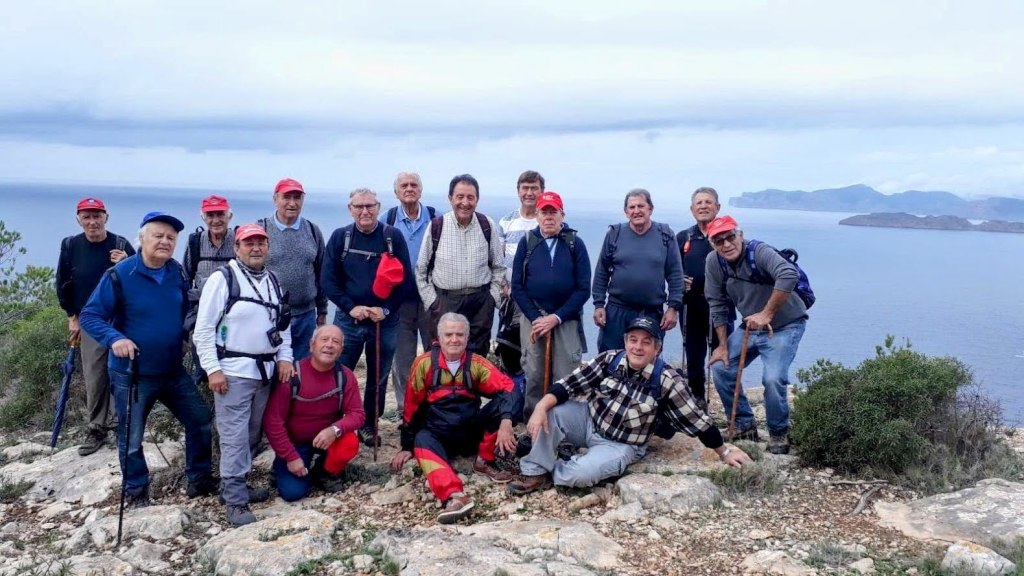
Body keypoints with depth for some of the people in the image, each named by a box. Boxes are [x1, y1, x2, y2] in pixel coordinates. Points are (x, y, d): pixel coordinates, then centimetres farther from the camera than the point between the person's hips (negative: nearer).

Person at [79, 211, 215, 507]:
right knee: (131, 438, 7)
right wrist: (114, 338, -29)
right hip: (131, 375, -5)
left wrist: (188, 335, 6)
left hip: (173, 370, 5)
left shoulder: (177, 273, 1)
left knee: (200, 420, 11)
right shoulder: (119, 275, -16)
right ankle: (136, 491, 28)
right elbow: (90, 316, -15)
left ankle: (199, 478, 29)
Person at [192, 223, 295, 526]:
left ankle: (236, 485, 28)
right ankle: (234, 501, 2)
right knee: (235, 438, -5)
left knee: (253, 434, 14)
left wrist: (284, 357, 7)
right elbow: (204, 328, -10)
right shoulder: (222, 278, -9)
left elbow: (282, 322, 20)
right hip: (233, 372, -7)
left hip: (264, 371, 7)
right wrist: (213, 369, -15)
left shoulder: (272, 281, 13)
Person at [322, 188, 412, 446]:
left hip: (385, 321, 0)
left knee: (378, 377, 11)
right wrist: (351, 307, -12)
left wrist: (385, 309, -12)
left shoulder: (394, 237, -2)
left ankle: (370, 425, 25)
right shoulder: (339, 237, 0)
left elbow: (405, 280, -2)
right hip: (348, 319, 0)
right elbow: (328, 280, -1)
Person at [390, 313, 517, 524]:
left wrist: (506, 421, -33)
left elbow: (507, 387, -15)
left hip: (471, 432, 2)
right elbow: (412, 406, 1)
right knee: (422, 441, -35)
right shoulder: (425, 363, -6)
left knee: (502, 402, -20)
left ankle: (484, 462, -5)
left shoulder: (476, 363, -4)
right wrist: (407, 446, 3)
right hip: (438, 436, -1)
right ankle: (455, 496, -56)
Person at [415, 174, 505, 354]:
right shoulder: (436, 226, -3)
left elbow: (498, 266, 11)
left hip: (481, 303, 2)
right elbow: (421, 270, 3)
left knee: (478, 355, 9)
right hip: (444, 301, -2)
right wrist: (431, 299, -2)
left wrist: (493, 295, 3)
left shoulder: (487, 226, 2)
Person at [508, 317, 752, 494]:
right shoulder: (609, 360, -10)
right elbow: (570, 384, -12)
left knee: (580, 475, -29)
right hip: (589, 421, 4)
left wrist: (724, 452, -5)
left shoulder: (667, 380, -19)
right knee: (550, 413, -21)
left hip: (621, 445, -3)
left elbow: (696, 420, -11)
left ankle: (551, 471, 5)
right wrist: (541, 406, -27)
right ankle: (537, 473, -7)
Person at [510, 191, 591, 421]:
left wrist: (556, 317, -11)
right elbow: (517, 286, 1)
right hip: (533, 318, 1)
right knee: (534, 376, 4)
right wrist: (534, 317, -9)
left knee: (566, 377, -2)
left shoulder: (575, 244, 0)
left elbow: (583, 288, -3)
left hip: (566, 320, -1)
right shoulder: (526, 242, 4)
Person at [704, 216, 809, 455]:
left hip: (785, 326, -6)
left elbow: (789, 275, -43)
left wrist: (766, 314, -41)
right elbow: (718, 306, -1)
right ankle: (745, 425, 17)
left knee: (773, 379, -21)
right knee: (720, 368, 0)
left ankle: (778, 434, 4)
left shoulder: (759, 252, -25)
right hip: (750, 327, 6)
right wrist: (723, 345, -1)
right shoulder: (713, 262, -8)